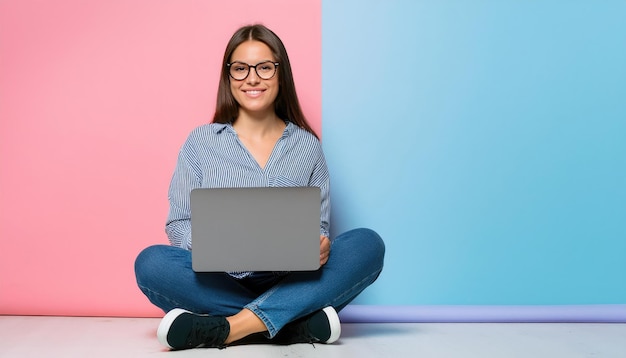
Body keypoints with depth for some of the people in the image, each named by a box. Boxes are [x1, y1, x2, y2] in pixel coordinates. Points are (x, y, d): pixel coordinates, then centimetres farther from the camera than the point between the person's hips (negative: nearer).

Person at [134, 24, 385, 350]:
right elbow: (178, 224, 5)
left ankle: (226, 329, -32)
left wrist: (321, 245, -15)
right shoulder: (201, 142, 7)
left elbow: (320, 227, 10)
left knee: (367, 244, -23)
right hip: (220, 282, -1)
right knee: (151, 263, -28)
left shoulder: (307, 146, 9)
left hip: (290, 284, 1)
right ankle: (298, 325, -27)